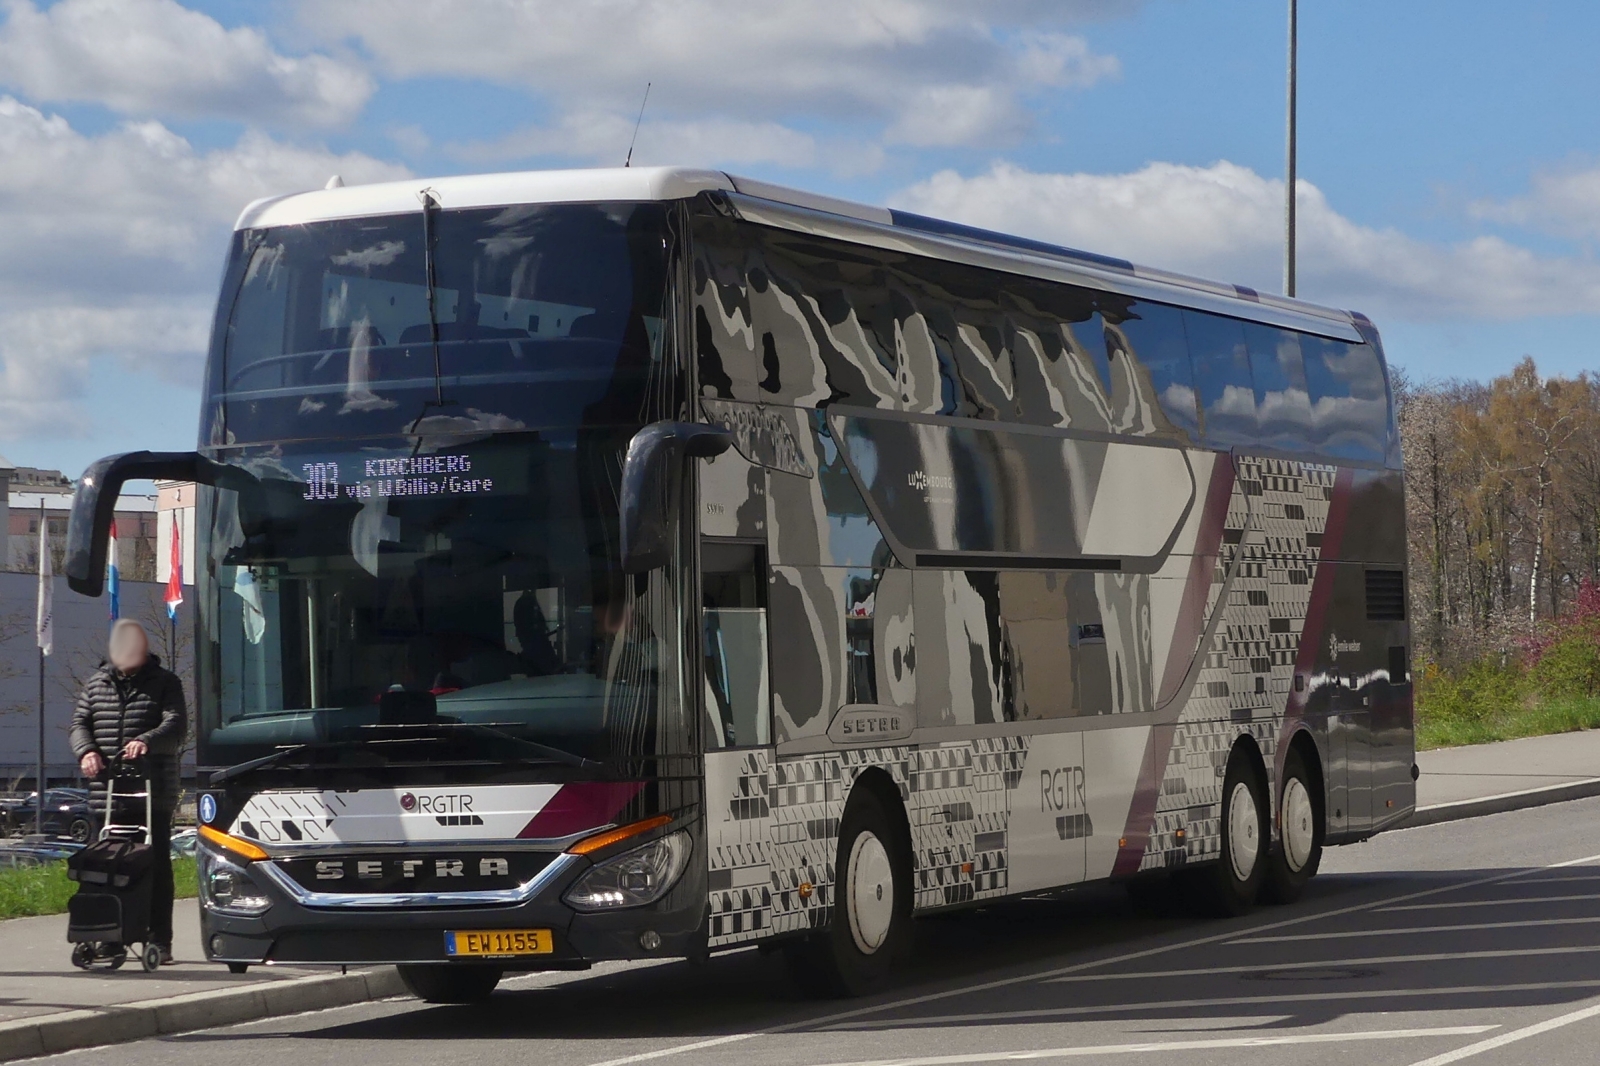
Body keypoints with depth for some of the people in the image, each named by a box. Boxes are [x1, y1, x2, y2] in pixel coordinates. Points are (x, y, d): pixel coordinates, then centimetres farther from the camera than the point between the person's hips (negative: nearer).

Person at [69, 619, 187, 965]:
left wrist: (146, 741, -28)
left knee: (156, 868, -2)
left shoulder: (164, 683, 4)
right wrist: (86, 750, -11)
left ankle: (159, 941, 0)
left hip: (154, 793, -3)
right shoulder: (97, 683, 15)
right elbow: (80, 722, 11)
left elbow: (176, 724, -8)